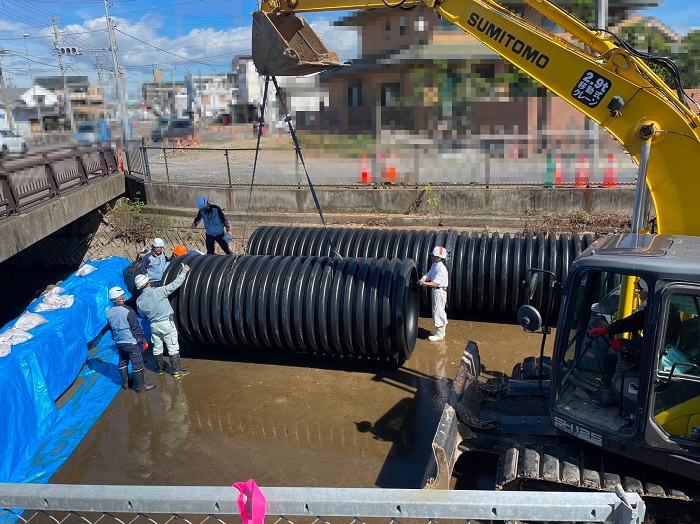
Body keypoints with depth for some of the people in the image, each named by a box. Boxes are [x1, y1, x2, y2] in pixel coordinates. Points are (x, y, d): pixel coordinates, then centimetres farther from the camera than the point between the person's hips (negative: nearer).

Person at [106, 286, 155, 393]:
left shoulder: (109, 313, -2)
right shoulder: (128, 311, -22)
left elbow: (111, 329, 11)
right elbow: (136, 328, -19)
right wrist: (143, 340, -10)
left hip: (119, 343, 7)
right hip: (131, 342, -7)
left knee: (122, 362, 21)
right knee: (137, 363, 3)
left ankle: (125, 382, 34)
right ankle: (140, 386, 10)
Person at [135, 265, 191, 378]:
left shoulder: (139, 300, 0)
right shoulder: (157, 292, -17)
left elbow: (142, 315, 14)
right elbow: (174, 285, -16)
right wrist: (184, 271, -8)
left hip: (153, 325, 5)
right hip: (166, 323, -5)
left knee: (157, 348, 18)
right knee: (173, 347, 2)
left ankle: (160, 368, 33)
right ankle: (176, 370, 5)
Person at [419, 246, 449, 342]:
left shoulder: (441, 269, -24)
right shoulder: (434, 266, 6)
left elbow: (435, 283, -29)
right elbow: (427, 275, 3)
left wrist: (424, 283, -35)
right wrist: (421, 280, -16)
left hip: (440, 291, -10)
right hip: (436, 291, 10)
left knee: (438, 311, -2)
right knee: (439, 312, 20)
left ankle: (439, 334, 7)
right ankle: (440, 331, 33)